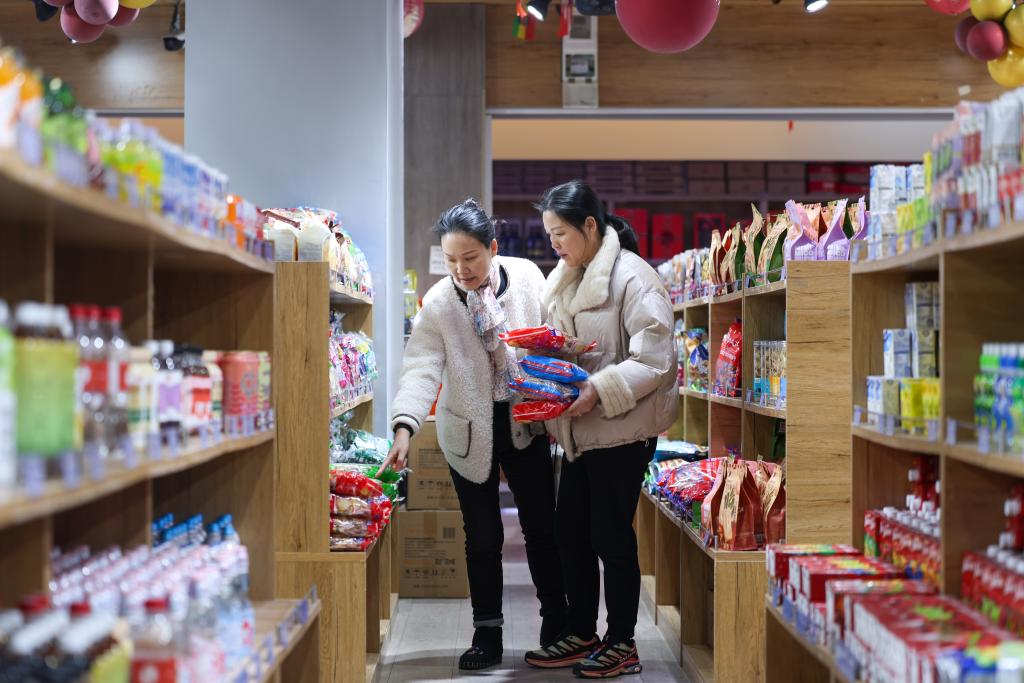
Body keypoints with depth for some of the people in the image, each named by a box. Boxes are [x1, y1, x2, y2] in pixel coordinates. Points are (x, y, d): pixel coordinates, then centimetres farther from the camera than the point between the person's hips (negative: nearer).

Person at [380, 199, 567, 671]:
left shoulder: (528, 277, -11)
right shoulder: (437, 303, -14)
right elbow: (422, 368, -22)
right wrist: (405, 427, -37)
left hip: (526, 422, 1)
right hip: (471, 431, -1)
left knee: (541, 526, 8)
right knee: (482, 536, 5)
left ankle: (556, 622, 26)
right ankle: (487, 634, 17)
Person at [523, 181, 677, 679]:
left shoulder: (632, 278, -15)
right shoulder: (566, 278, 10)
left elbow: (655, 359, -20)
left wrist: (600, 390, -26)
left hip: (622, 430, -8)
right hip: (580, 429, 8)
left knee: (611, 535, 1)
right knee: (570, 532, 12)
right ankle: (580, 635, 26)